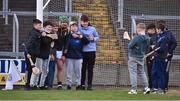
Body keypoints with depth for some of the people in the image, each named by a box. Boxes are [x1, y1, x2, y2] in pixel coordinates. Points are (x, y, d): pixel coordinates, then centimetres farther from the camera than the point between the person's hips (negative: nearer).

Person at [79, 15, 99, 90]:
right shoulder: (79, 29, -1)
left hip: (91, 51, 0)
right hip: (82, 51, 0)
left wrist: (93, 39, -8)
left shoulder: (92, 29, 1)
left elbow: (97, 37, 12)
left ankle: (89, 84, 8)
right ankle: (82, 84, 9)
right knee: (83, 68, 2)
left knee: (90, 69, 3)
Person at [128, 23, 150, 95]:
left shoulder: (137, 38, -21)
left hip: (133, 57, -7)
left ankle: (134, 89, -3)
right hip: (141, 57, 7)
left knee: (133, 73, -1)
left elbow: (130, 45, -18)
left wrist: (129, 43, 2)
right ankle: (146, 87, 11)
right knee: (141, 72, 17)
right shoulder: (147, 39, 1)